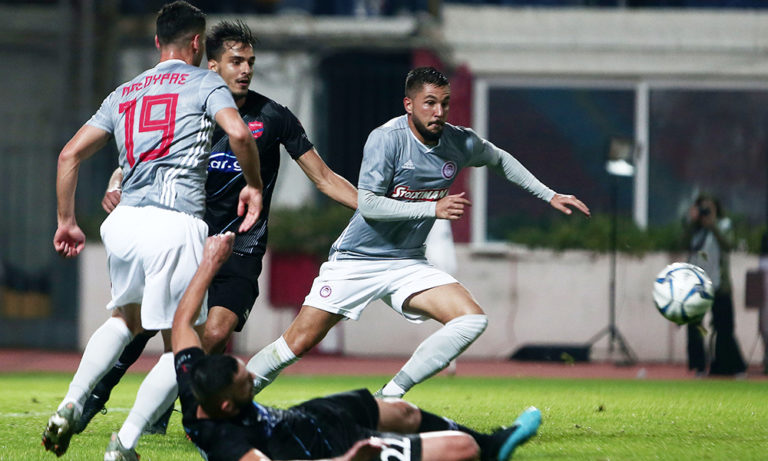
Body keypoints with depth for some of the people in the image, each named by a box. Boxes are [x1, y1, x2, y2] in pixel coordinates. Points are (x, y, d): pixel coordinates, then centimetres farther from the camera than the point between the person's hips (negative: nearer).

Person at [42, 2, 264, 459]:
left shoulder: (124, 93, 22)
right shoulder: (204, 82, 7)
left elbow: (70, 154, 18)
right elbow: (239, 133, -11)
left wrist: (67, 221, 26)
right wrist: (254, 185, 4)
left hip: (124, 221, 6)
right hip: (176, 225, -6)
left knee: (126, 317, 31)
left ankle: (70, 407, 14)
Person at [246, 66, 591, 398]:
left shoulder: (459, 142, -3)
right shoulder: (387, 138, -18)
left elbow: (500, 160, 19)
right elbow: (368, 204, -22)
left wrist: (549, 196, 19)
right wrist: (433, 209, -25)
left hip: (407, 265, 5)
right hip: (356, 260, -5)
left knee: (472, 320, -15)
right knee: (299, 342, -10)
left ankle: (390, 398, -10)